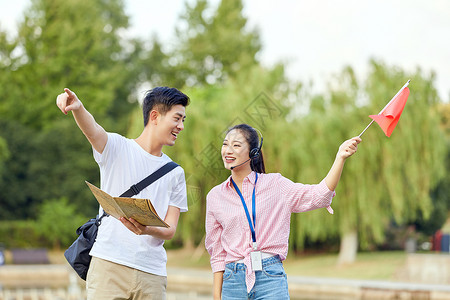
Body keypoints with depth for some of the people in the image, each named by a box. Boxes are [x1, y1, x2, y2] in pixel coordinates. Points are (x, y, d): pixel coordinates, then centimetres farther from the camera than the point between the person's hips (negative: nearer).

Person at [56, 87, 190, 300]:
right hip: (109, 266, -4)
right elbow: (92, 129, -16)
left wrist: (148, 230, -14)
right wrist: (77, 107, -39)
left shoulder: (175, 173, 16)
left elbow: (170, 230, 10)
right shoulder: (117, 148, 7)